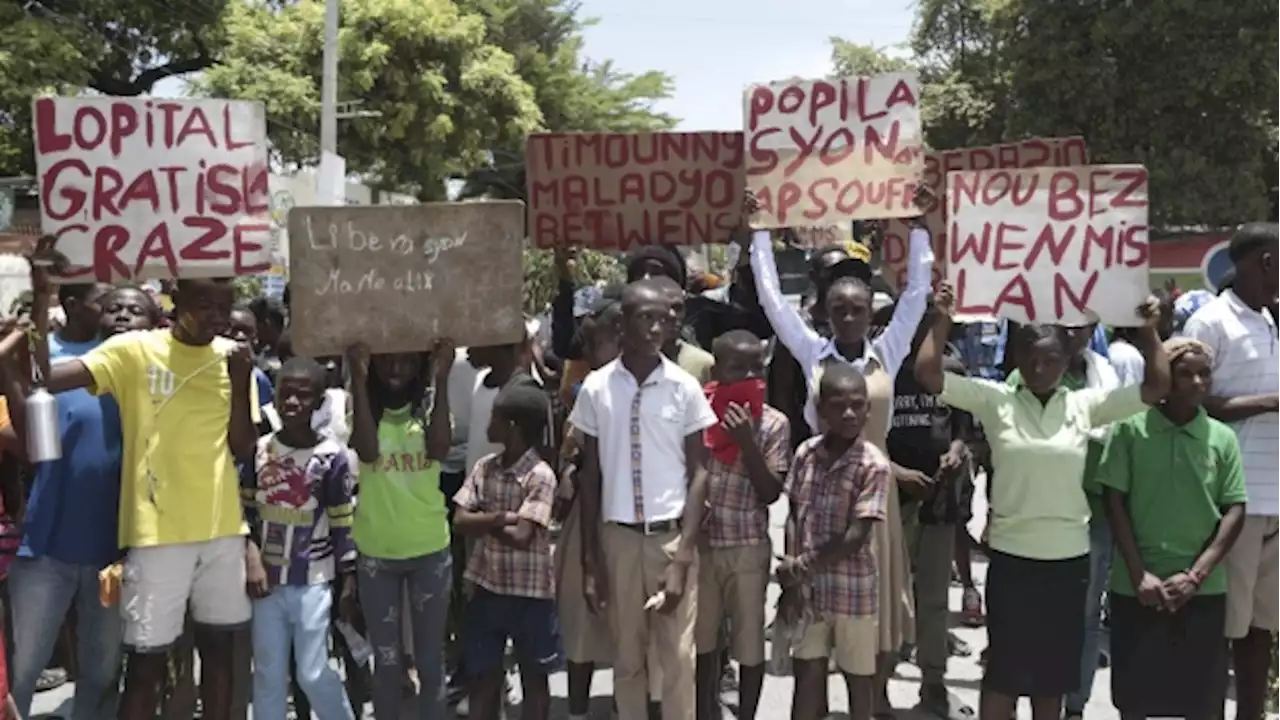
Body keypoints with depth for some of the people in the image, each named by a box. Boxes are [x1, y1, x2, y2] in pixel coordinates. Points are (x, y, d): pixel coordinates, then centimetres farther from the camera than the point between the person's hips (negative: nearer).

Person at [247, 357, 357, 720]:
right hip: (266, 580, 3)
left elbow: (343, 522, -4)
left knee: (314, 674, 1)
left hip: (313, 581, -3)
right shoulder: (258, 450, 1)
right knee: (268, 676, 10)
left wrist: (349, 577, -4)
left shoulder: (332, 456, -7)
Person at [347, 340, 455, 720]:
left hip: (430, 551, 0)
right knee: (386, 659, 12)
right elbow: (367, 451, -23)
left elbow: (439, 449, -22)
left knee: (430, 657, 10)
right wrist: (359, 380, -24)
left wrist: (441, 381, -24)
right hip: (376, 553, 0)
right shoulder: (363, 404, -2)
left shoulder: (430, 405, -2)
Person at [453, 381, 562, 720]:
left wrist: (484, 522, -9)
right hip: (487, 587, 5)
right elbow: (459, 521, -6)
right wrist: (500, 518, -20)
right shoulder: (484, 468, 1)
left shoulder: (540, 476, -16)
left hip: (530, 593, -5)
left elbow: (520, 537, -23)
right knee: (483, 677, 13)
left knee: (533, 679, 11)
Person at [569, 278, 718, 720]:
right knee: (627, 656, 11)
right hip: (618, 536, 1)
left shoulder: (684, 387, -4)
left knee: (678, 656, 1)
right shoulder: (596, 388, -1)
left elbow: (699, 472, -1)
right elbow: (589, 476, 5)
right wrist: (590, 559, 3)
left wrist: (683, 555, -9)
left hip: (672, 534, -1)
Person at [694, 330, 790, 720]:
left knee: (749, 644, 9)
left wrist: (747, 442, -20)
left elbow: (770, 493, -10)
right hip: (699, 544, 1)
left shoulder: (773, 424, -7)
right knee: (702, 641, 15)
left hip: (748, 548, -1)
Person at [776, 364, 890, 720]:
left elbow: (855, 537, -19)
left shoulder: (874, 465, -16)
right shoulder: (806, 453, -2)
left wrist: (801, 567, -13)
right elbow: (793, 519, 4)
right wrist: (791, 581, 0)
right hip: (808, 587, 4)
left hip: (852, 588, -4)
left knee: (858, 675, 12)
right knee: (807, 673, 12)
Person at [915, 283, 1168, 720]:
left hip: (1069, 556, 3)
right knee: (1004, 664, 6)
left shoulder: (1085, 404, 3)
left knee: (1055, 666, 16)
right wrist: (943, 319, -14)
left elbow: (1158, 387, 3)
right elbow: (928, 375, -11)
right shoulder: (995, 400, -4)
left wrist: (1149, 332, -4)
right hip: (1011, 554, -2)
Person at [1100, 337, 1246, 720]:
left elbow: (1235, 511, 0)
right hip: (1137, 586, -1)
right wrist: (1138, 573, -9)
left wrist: (1196, 575, -9)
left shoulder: (1223, 438, 0)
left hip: (1204, 589, 1)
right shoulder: (1130, 428, -4)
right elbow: (1115, 502, -3)